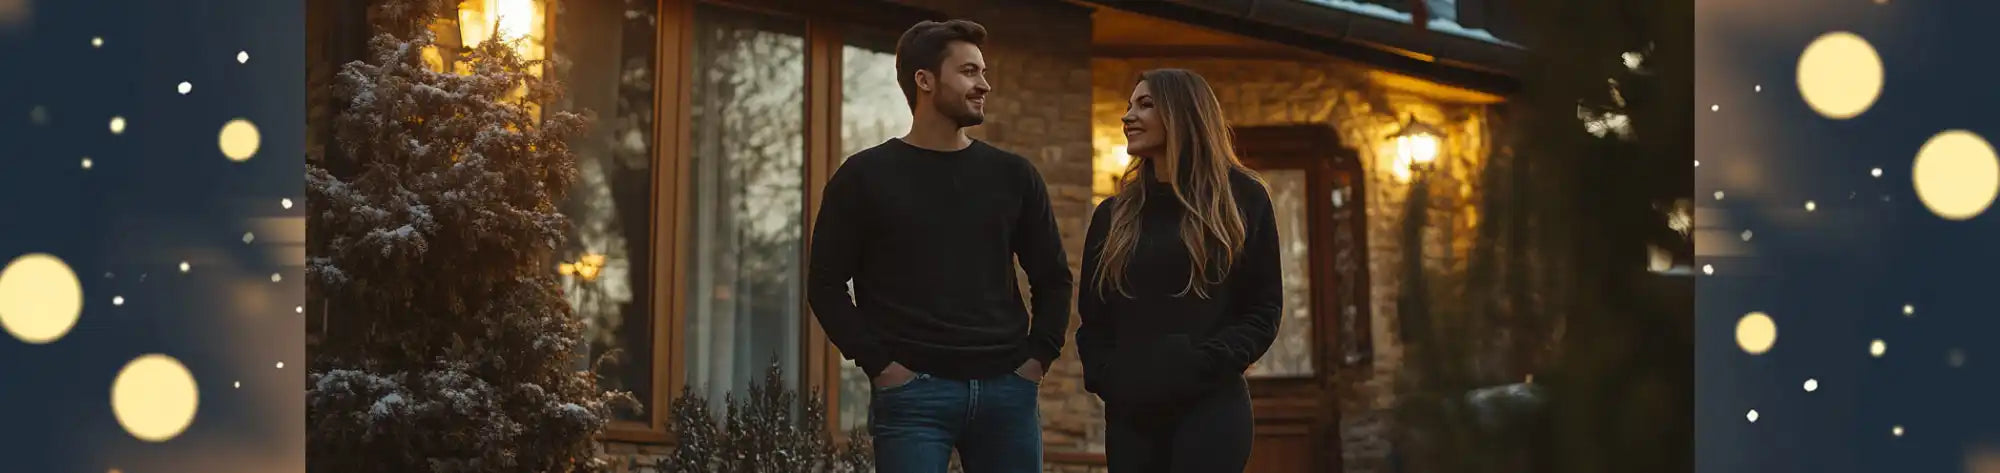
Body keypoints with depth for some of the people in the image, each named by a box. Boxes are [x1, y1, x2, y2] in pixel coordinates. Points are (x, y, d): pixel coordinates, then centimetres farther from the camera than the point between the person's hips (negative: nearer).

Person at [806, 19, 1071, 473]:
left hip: (1006, 391, 4)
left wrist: (1038, 355, 5)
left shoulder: (1013, 176, 12)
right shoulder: (865, 177, 2)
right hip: (913, 394, -3)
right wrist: (879, 364, -8)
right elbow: (826, 284, 1)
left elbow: (1053, 277, 18)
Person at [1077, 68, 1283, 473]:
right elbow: (1092, 316, 16)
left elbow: (1264, 310, 2)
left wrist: (1208, 363, -13)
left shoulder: (1241, 198, 5)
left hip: (1211, 407, -4)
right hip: (1130, 412, 4)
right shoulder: (1114, 215, 15)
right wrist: (1103, 376, -3)